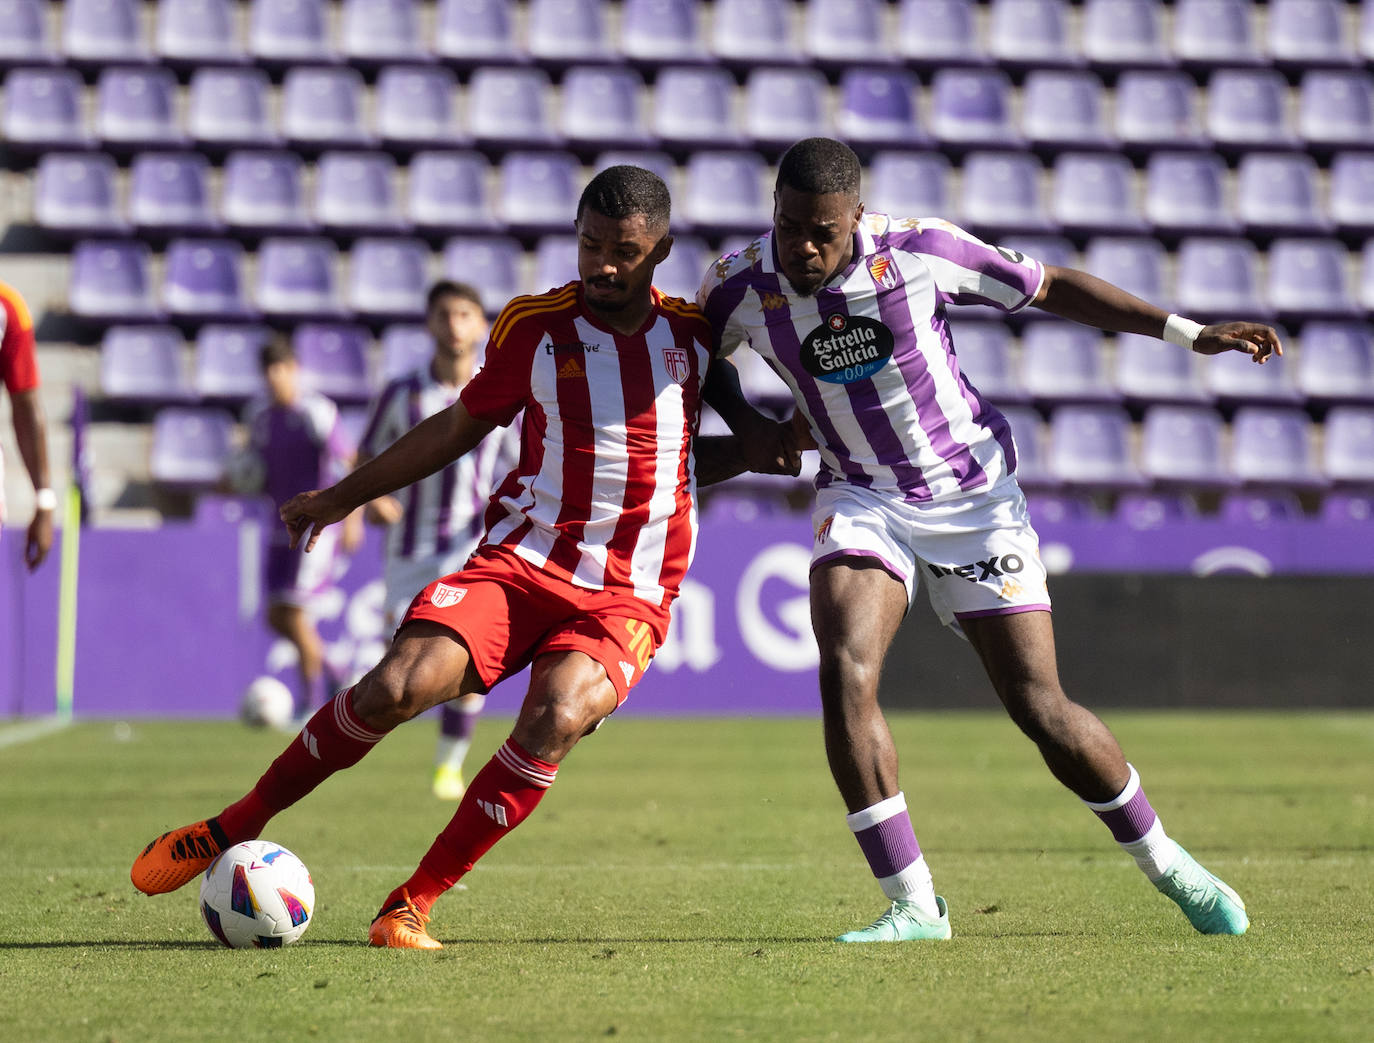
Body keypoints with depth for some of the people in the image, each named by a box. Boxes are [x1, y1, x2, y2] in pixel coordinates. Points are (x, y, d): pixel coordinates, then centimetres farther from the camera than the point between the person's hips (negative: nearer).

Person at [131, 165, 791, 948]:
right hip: (519, 560, 0)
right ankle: (235, 827, -2)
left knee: (554, 720, -31)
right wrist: (340, 497, 20)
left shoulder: (694, 333, 5)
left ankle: (414, 905, -19)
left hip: (628, 599, 0)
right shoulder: (534, 326, 1)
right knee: (395, 688, -23)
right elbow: (459, 429, 16)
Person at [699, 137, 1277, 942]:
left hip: (974, 495, -2)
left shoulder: (917, 252, -18)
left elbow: (1051, 287, -7)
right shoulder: (741, 286, -12)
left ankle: (1165, 863, 20)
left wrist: (1190, 334, -8)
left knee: (1041, 707, -4)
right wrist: (749, 429, -1)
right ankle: (913, 906, -16)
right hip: (862, 499, 2)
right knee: (845, 676, -23)